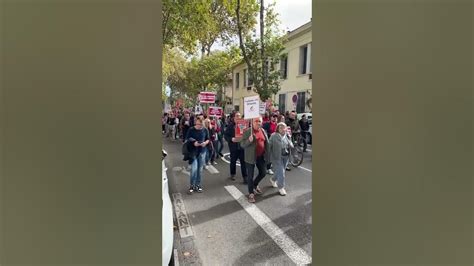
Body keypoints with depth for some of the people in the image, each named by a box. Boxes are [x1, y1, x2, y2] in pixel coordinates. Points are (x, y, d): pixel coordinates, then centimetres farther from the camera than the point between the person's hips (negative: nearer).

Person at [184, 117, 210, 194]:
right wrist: (193, 143, -19)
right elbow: (187, 139, -2)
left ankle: (198, 185, 23)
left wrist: (206, 142, -12)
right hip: (193, 152, -2)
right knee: (194, 169, -9)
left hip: (202, 151, 3)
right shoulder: (191, 130, -7)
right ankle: (192, 185, 9)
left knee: (200, 169, 8)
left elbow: (208, 139, 10)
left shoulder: (205, 130, 0)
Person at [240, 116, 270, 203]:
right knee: (250, 176, 3)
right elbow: (242, 144, -13)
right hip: (251, 157, -6)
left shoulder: (263, 131, 6)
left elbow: (266, 143, 14)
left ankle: (255, 185, 43)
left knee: (263, 173, 17)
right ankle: (251, 193, 19)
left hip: (261, 156, 6)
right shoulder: (247, 132, -11)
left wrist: (267, 154, 10)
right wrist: (249, 140, -32)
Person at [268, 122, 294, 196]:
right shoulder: (274, 136, -11)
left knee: (281, 172, 18)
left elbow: (291, 146, 8)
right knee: (281, 172, -5)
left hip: (286, 157, 6)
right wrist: (269, 157, -11)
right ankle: (281, 187, 13)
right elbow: (269, 146, -9)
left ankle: (273, 180, 44)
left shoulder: (287, 136, 4)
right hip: (277, 157, -6)